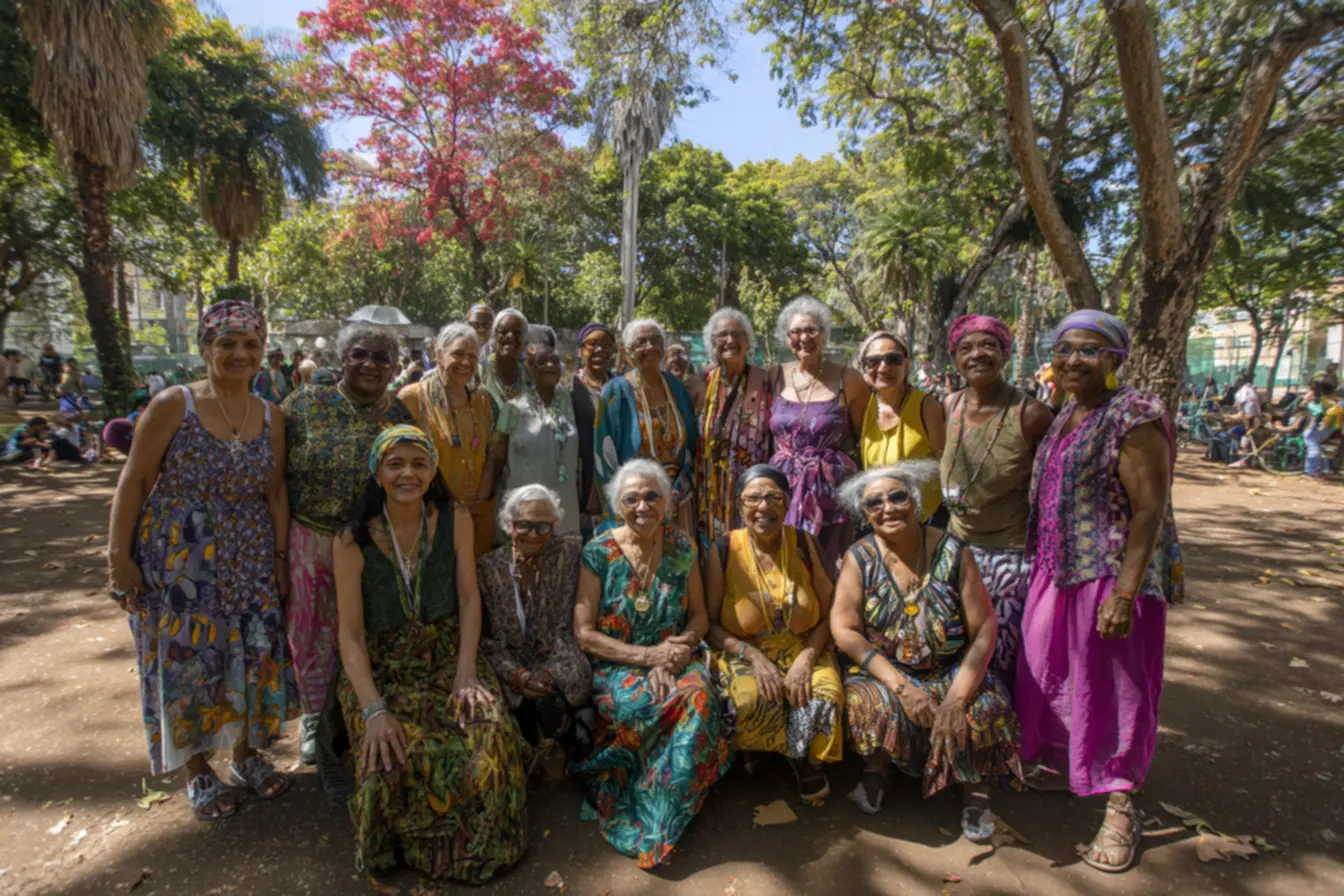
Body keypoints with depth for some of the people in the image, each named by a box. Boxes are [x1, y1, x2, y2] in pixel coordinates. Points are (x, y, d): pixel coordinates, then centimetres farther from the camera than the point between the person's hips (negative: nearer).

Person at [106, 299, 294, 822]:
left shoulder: (270, 418, 3)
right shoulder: (173, 405, -9)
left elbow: (275, 492, 5)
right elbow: (133, 483, -8)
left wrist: (281, 557, 3)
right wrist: (119, 557, -10)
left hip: (248, 563, 4)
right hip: (177, 561, -3)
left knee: (251, 658, 10)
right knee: (186, 662, 6)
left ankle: (246, 754, 32)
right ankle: (198, 771, 27)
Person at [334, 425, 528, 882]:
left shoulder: (455, 520, -4)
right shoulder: (353, 542, -11)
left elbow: (469, 597, -2)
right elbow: (351, 631, -11)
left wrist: (467, 673, -13)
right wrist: (373, 709, -22)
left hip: (448, 655, 2)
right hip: (380, 667, -1)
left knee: (491, 731, -22)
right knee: (393, 759, -25)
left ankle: (474, 846, 10)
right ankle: (422, 848, 12)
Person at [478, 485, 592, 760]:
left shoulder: (568, 553, 0)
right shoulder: (488, 567, 3)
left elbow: (569, 626, -2)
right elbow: (488, 637, 1)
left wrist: (549, 672, -16)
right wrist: (516, 675, -16)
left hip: (560, 670, -1)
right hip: (511, 673, 2)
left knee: (547, 701, -30)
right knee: (529, 701, -28)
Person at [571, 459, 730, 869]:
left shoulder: (682, 546, 2)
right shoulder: (598, 552, -6)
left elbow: (699, 617, 7)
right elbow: (584, 633, -8)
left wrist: (674, 652, -14)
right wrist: (648, 656, -17)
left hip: (675, 659, 3)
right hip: (616, 664, -2)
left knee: (699, 695, -31)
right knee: (666, 704, -33)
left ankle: (662, 816, -10)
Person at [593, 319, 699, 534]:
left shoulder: (676, 387, 6)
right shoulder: (617, 392, -6)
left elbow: (691, 444, 9)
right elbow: (605, 452, -7)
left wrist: (679, 490, -3)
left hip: (677, 499, 4)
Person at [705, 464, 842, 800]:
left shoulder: (805, 544, -2)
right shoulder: (724, 549, -7)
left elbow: (828, 615, 0)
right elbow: (709, 623, -5)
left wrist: (806, 658, -17)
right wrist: (753, 656, -19)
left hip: (804, 650, 1)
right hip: (742, 654, -1)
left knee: (824, 699, -29)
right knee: (750, 701, -32)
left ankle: (807, 757, 7)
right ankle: (800, 758, 3)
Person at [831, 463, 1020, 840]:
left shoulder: (952, 552, -8)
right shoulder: (859, 558, -8)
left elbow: (984, 629, -11)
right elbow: (844, 630, -13)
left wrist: (956, 697, -22)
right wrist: (900, 685, -22)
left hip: (951, 670, 1)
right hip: (883, 669, 0)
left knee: (983, 710, -27)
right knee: (877, 704, -30)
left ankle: (976, 788, 3)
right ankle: (876, 768, 3)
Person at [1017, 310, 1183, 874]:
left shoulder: (1134, 419, -14)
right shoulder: (1065, 417, 10)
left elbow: (1150, 510, -19)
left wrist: (1124, 594, -24)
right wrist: (1041, 564, 17)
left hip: (1111, 575, -8)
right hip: (1057, 572, 8)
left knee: (1112, 688, 4)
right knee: (1047, 671, 18)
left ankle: (1120, 808, 22)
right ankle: (1054, 764, 39)